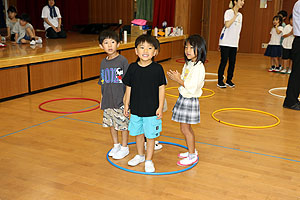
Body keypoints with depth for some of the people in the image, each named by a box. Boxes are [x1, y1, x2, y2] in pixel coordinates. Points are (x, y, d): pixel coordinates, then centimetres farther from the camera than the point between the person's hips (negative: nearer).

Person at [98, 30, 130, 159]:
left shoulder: (122, 61, -11)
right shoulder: (103, 62, 6)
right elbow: (103, 83, 13)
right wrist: (102, 99, 14)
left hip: (120, 100, -6)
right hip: (107, 100, 6)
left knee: (123, 124, 5)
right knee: (111, 123, 16)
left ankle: (124, 148, 22)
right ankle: (116, 145, 34)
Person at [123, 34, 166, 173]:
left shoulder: (157, 68, -10)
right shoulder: (132, 68, -3)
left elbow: (161, 88, -5)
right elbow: (129, 87, 5)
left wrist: (160, 107, -8)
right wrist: (126, 105, 6)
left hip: (152, 110, -3)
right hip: (136, 109, 3)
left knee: (150, 135, 7)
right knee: (138, 133, 17)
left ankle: (149, 160, 23)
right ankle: (140, 155, 39)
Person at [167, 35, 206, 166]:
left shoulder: (199, 68, -20)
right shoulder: (188, 64, 9)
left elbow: (192, 87, -25)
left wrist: (178, 80, -20)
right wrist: (177, 77, -3)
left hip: (190, 100, -9)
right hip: (183, 98, 9)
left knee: (185, 128, -2)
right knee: (186, 127, 17)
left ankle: (192, 155, 11)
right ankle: (192, 151, 31)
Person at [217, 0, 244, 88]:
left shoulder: (240, 15, 14)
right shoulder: (228, 12, -5)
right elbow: (227, 25, -21)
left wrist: (237, 43, 17)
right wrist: (235, 15, -15)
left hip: (234, 44, 6)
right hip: (225, 42, -6)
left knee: (232, 62, 5)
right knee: (224, 61, -4)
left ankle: (229, 80, 17)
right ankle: (220, 81, 4)